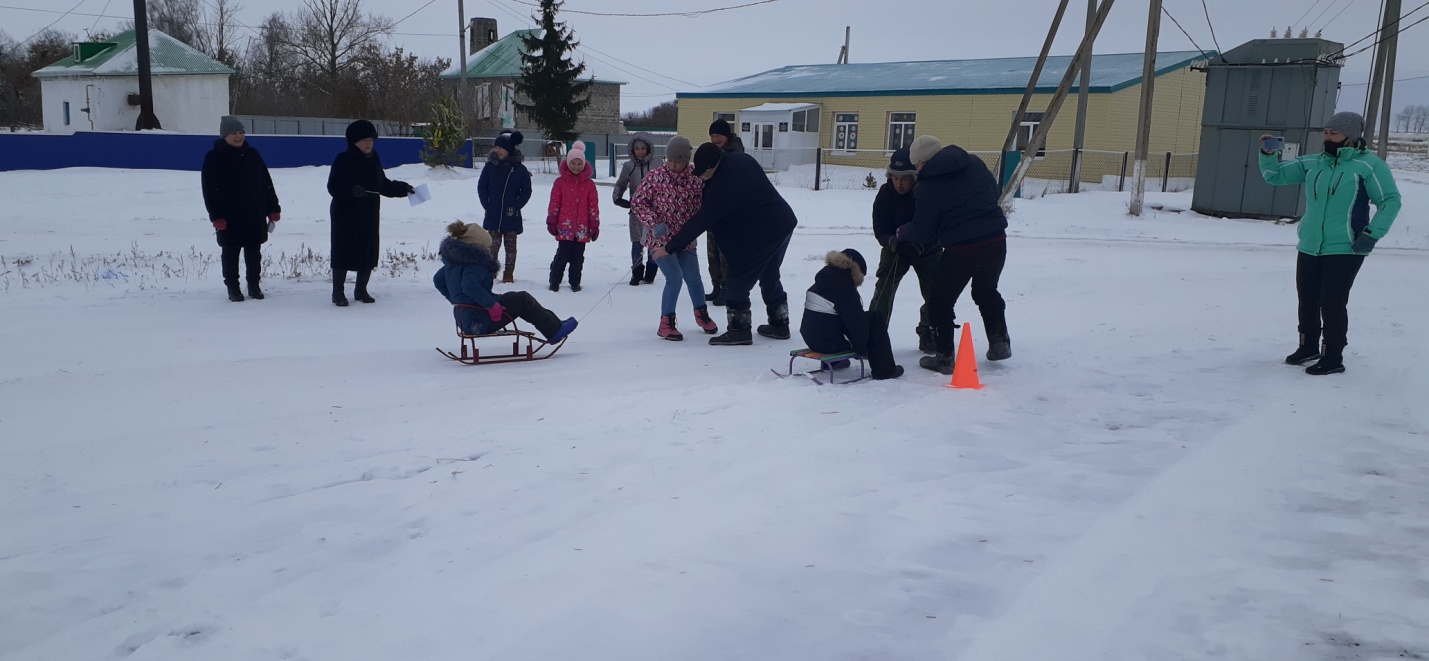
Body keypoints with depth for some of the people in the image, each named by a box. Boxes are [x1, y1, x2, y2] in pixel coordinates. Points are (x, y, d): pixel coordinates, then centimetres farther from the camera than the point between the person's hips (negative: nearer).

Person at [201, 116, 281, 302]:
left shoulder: (252, 155, 8)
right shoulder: (214, 158, -4)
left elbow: (266, 184, 11)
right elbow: (209, 190, -7)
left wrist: (273, 209, 5)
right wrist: (216, 216, -14)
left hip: (254, 216, 3)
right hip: (229, 218, -3)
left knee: (254, 252, 10)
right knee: (231, 253, 5)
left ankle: (254, 285, 22)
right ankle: (232, 288, 14)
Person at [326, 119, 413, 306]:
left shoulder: (374, 159, 8)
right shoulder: (343, 160, -10)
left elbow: (383, 184, 18)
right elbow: (333, 187, -16)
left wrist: (403, 189, 12)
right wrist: (352, 190, -31)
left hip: (369, 215, 6)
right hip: (345, 215, -6)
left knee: (369, 251, 8)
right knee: (343, 252, -1)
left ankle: (361, 289, 23)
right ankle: (338, 292, 9)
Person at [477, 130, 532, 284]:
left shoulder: (520, 169, -3)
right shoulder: (490, 166, 1)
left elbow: (526, 191, 2)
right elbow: (481, 187, 6)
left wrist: (515, 207, -7)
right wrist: (487, 206, -2)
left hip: (511, 216, -1)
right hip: (493, 214, 1)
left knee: (510, 245, 6)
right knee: (493, 244, 1)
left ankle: (509, 274, 14)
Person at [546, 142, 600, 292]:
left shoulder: (589, 184, 6)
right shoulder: (560, 182, 2)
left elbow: (593, 206, 8)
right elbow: (554, 203, 3)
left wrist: (595, 225, 6)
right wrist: (551, 221, 0)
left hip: (582, 228, 2)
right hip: (564, 226, -2)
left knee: (577, 257, 8)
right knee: (562, 255, -3)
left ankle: (575, 282, 19)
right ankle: (554, 282, 8)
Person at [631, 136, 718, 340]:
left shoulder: (696, 177, -6)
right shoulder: (656, 177, -13)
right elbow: (637, 202, -8)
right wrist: (654, 223, -20)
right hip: (660, 239, -3)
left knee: (693, 278, 9)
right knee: (674, 277, -14)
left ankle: (701, 313, 36)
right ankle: (666, 323, 1)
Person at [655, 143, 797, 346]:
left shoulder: (723, 186, -26)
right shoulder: (741, 159, 0)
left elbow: (701, 221, -22)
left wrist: (671, 247, -15)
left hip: (761, 235, -10)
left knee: (738, 281, 0)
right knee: (770, 277, 22)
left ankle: (739, 329, 5)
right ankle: (779, 324, 30)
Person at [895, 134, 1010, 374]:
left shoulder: (927, 188, -9)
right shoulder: (974, 163, 5)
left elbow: (922, 233, -4)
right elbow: (994, 192, 19)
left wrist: (901, 233, 17)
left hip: (961, 248, -6)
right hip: (996, 240, 6)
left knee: (941, 301, 12)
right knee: (987, 292, 29)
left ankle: (944, 356, 14)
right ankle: (999, 343, 34)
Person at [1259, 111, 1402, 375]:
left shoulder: (1369, 165, -7)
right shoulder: (1312, 163, 8)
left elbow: (1390, 201, -6)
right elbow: (1275, 176, 14)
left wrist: (1372, 234, -14)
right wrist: (1268, 155, -5)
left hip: (1345, 250, -6)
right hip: (1309, 247, 6)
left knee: (1332, 304, -6)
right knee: (1307, 300, 15)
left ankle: (1333, 358, 5)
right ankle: (1308, 347, 34)